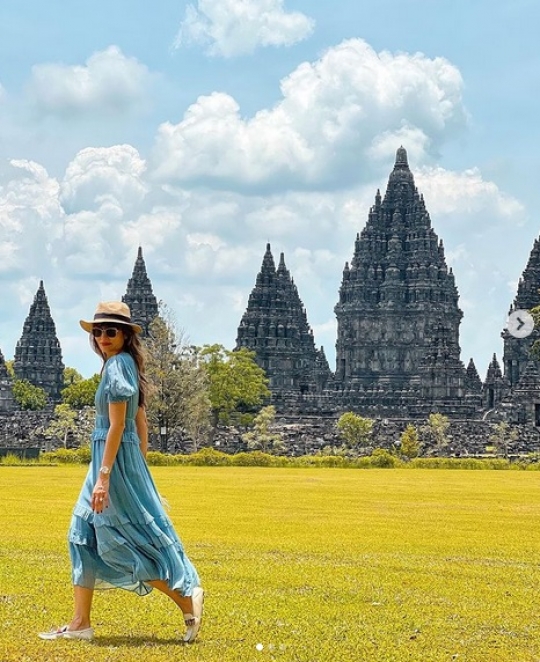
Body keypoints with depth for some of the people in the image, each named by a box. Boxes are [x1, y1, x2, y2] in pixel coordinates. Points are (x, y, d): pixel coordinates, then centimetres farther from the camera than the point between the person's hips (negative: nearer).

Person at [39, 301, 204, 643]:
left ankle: (187, 598, 3)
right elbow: (141, 422, 16)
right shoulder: (126, 365, 14)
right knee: (83, 535, 11)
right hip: (126, 458, 10)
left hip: (115, 458, -10)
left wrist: (103, 476, -22)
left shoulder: (117, 365, -15)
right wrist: (140, 470, 20)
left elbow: (117, 425, -20)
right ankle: (81, 624, 14)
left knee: (121, 542, -3)